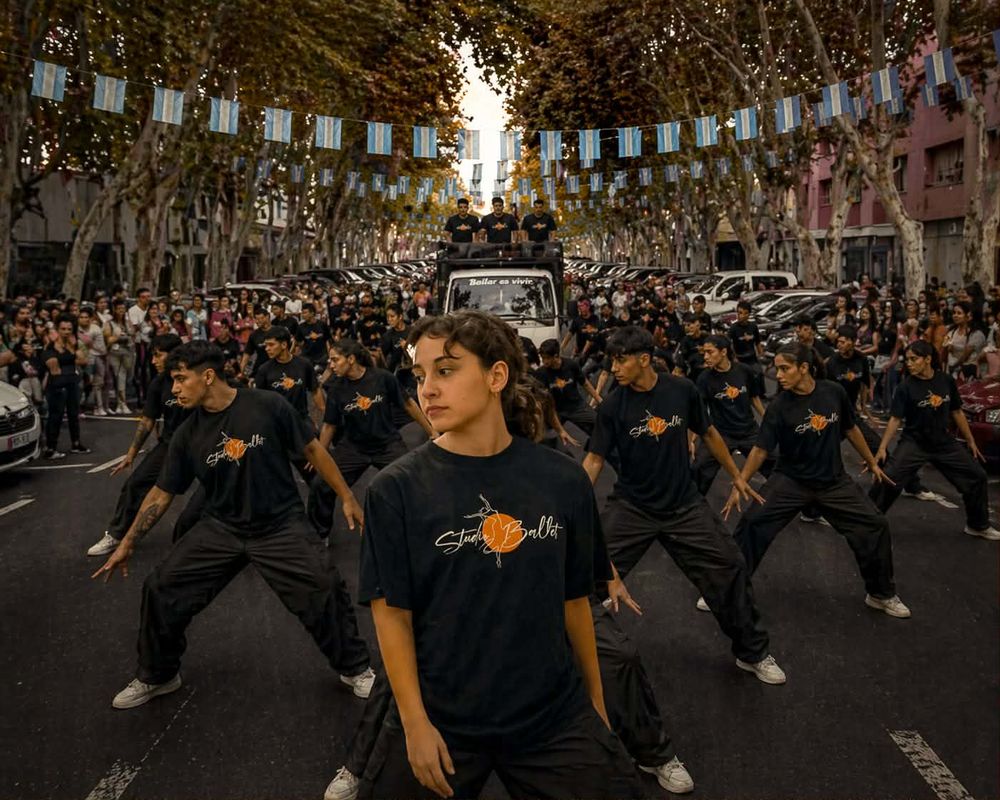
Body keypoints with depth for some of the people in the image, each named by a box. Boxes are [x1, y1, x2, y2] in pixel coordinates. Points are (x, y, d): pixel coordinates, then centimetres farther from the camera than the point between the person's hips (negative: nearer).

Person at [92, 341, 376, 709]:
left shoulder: (268, 406, -13)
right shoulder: (187, 434, -3)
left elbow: (312, 449, -4)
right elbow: (162, 493, 6)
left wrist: (346, 497, -4)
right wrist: (126, 544, 7)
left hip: (280, 525, -3)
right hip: (221, 528, 4)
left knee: (326, 588, -19)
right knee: (160, 588, -4)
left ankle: (356, 669, 7)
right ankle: (157, 676, 22)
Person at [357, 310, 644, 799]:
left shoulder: (563, 481, -4)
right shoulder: (396, 489, -10)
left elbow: (574, 597, 5)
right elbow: (392, 613, -7)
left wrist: (595, 698, 11)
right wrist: (415, 723, -11)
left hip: (554, 715, 2)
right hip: (440, 721, -1)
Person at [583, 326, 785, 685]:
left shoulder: (682, 390, -7)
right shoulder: (611, 407, -11)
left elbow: (708, 433, 8)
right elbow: (594, 459, -10)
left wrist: (736, 475, 16)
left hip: (684, 506, 2)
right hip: (631, 508, -1)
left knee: (730, 571, 3)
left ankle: (752, 653, 24)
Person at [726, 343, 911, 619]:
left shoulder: (834, 392, -9)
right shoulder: (779, 406, -16)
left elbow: (850, 429, 7)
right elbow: (760, 450, -14)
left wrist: (872, 463, 17)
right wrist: (739, 486, -20)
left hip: (833, 481, 3)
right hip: (790, 481, -2)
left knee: (875, 526, 0)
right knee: (752, 523, -17)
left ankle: (881, 594, 23)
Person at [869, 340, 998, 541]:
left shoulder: (947, 381, -4)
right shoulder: (905, 387, -13)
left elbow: (957, 412, 8)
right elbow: (895, 419, -14)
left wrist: (971, 442, 13)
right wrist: (882, 448, -23)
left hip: (944, 443, 4)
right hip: (914, 443, -4)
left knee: (977, 477, 8)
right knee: (888, 478, -21)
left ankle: (978, 525, 29)